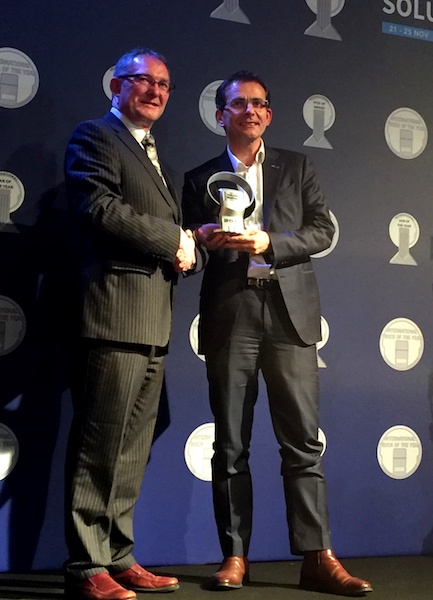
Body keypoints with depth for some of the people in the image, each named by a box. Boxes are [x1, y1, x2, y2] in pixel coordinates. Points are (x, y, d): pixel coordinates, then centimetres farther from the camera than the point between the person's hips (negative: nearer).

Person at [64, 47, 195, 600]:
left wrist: (186, 251, 2)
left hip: (153, 322, 9)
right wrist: (173, 239, -9)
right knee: (99, 446, -6)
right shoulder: (94, 137, 0)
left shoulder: (154, 156, 26)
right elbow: (99, 208, -15)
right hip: (114, 314, -9)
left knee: (131, 450, 11)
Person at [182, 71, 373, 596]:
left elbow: (323, 230, 6)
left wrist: (269, 243, -9)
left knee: (303, 441, -2)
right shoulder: (201, 178, 15)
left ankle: (317, 557, 2)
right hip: (229, 315, 1)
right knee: (231, 444, 3)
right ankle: (235, 555, 11)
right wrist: (204, 239, -10)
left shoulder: (298, 168, 16)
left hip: (290, 312, 0)